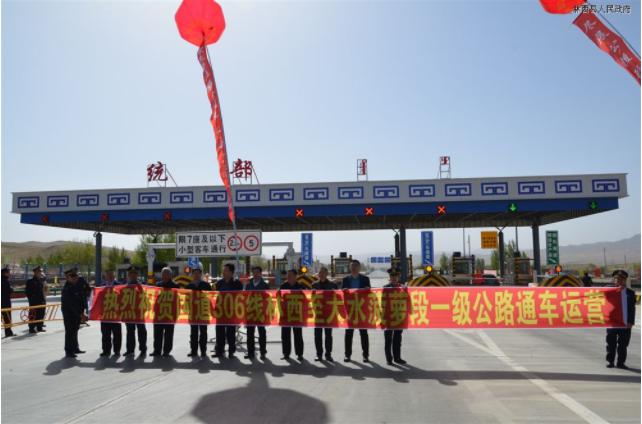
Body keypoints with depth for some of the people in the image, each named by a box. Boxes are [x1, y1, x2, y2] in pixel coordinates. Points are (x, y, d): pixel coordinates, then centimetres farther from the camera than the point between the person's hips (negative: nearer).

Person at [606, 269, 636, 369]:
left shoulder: (630, 293, 6)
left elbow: (632, 308, 4)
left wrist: (631, 322, -4)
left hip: (625, 323, 1)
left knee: (623, 344, 7)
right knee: (611, 344, 7)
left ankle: (621, 362, 18)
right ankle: (610, 361, 18)